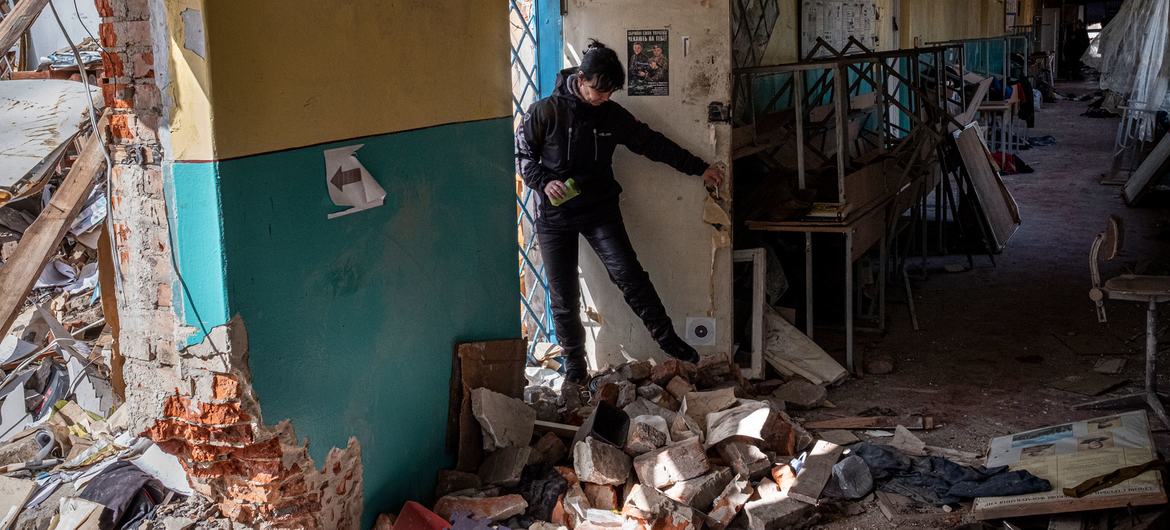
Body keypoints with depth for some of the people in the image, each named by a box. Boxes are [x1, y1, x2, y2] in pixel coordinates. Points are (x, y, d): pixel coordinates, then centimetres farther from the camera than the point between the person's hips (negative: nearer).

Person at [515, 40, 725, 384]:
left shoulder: (612, 115, 0)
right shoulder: (545, 112, -9)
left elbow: (652, 143, 6)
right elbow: (522, 153, 0)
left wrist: (698, 168, 7)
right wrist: (543, 182, -18)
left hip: (599, 209, 2)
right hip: (554, 216, -1)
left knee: (628, 273, -13)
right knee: (564, 295, 3)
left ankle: (667, 339, -2)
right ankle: (574, 364, 17)